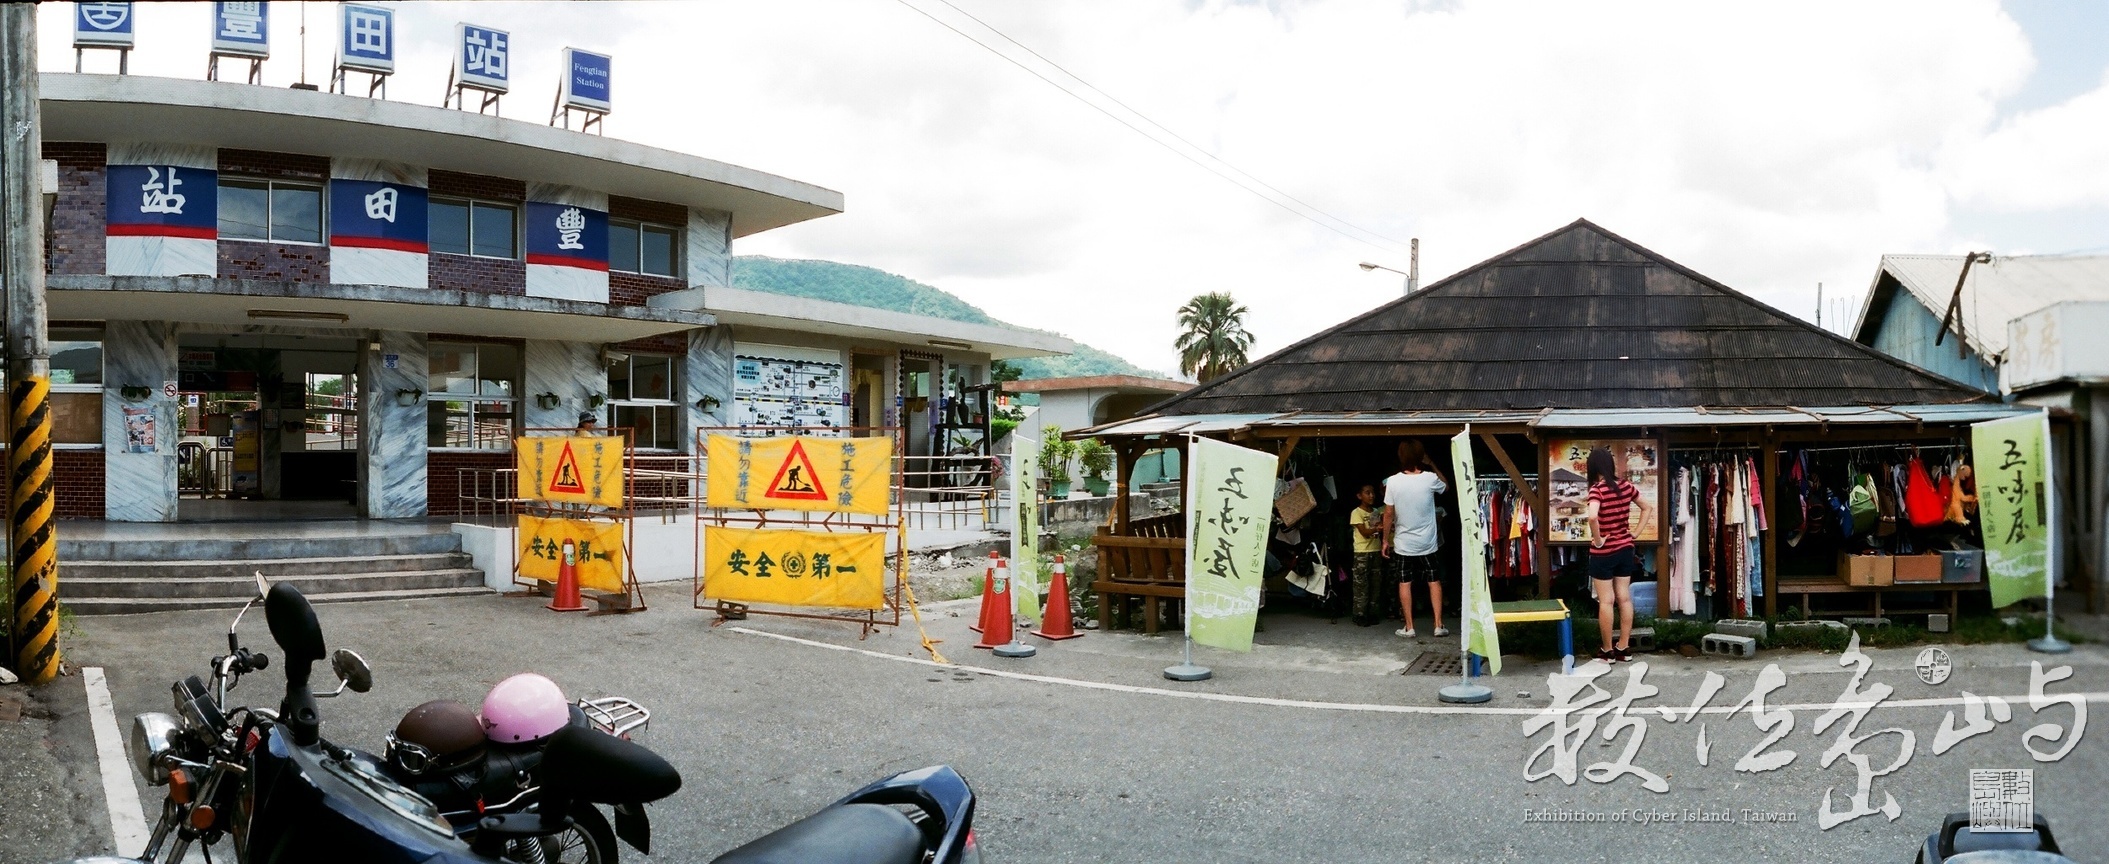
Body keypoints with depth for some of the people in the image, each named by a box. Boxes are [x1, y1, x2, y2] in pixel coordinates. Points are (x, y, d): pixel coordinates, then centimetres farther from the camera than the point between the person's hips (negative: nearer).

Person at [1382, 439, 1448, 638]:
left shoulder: (1393, 481, -13)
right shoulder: (1430, 478, -11)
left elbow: (1389, 513, -7)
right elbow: (1446, 487, 14)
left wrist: (1386, 540, 4)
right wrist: (1431, 464, 17)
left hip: (1403, 543, -1)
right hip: (1427, 542, 1)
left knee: (1405, 583, 8)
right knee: (1434, 582, 12)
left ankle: (1409, 627, 10)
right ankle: (1439, 625, 11)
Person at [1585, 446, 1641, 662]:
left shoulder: (1597, 489, -17)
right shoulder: (1626, 486, 1)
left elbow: (1592, 516, -34)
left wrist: (1597, 539, -20)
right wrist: (1635, 531, 12)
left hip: (1604, 553, -6)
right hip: (1626, 549, 6)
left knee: (1606, 601, 3)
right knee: (1624, 598, 11)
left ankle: (1608, 651, 11)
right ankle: (1623, 648, 19)